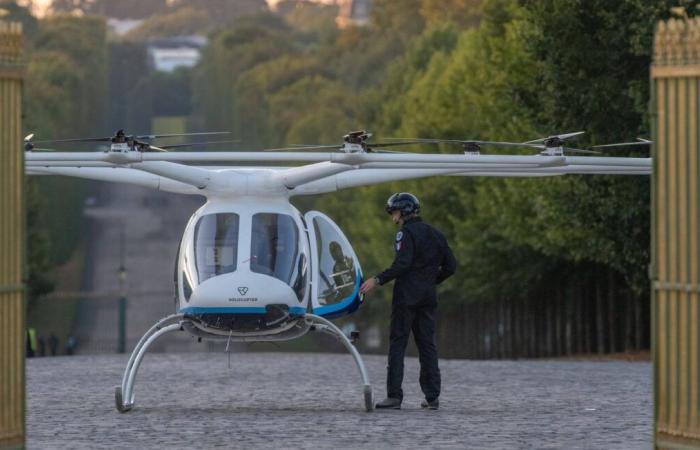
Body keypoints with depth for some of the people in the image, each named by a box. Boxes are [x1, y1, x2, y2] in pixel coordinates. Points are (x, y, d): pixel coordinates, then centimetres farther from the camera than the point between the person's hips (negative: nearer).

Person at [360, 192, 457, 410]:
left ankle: (394, 396, -10)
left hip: (407, 296, -7)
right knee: (427, 345, 9)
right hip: (428, 297, 7)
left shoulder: (406, 233, -9)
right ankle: (432, 396, 5)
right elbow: (450, 265, 14)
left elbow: (402, 264, -21)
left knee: (397, 344, -4)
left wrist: (378, 280, -19)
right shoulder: (434, 234, 14)